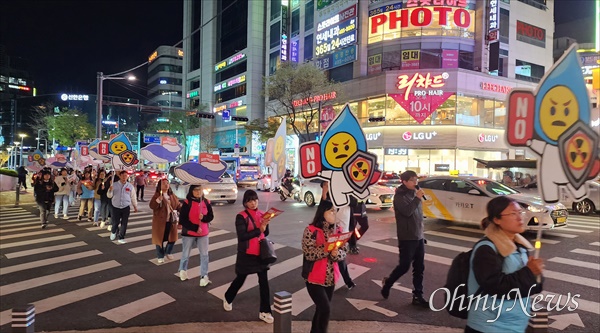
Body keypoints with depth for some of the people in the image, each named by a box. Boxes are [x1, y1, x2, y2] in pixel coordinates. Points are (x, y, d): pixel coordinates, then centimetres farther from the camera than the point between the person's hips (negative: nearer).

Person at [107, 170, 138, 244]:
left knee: (124, 223, 3)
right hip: (116, 207, -1)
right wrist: (110, 190, -23)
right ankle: (113, 232, 39)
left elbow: (133, 197, 9)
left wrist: (135, 206, 13)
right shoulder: (114, 185, -2)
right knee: (115, 222, 6)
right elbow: (109, 196, -2)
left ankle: (121, 238, 17)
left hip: (126, 207, 1)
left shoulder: (130, 186, 1)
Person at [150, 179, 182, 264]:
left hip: (171, 221, 4)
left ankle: (168, 252, 35)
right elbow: (152, 206, -17)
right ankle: (160, 256, 21)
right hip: (160, 221, -4)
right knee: (160, 238, 5)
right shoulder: (157, 195, -7)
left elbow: (178, 205, 13)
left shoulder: (172, 195, 7)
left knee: (172, 238, 10)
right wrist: (158, 199, -32)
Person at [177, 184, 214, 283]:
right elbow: (182, 220, -14)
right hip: (188, 233, -3)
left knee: (204, 255, 0)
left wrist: (203, 218, -20)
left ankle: (204, 277, 5)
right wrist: (195, 228, -19)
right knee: (186, 254, 13)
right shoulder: (187, 203, -13)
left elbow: (210, 217, 3)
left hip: (203, 233, 3)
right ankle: (182, 270, 39)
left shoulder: (206, 202, -1)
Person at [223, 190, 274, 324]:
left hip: (260, 253, 4)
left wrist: (265, 224, -12)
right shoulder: (241, 217, -14)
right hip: (246, 254, -4)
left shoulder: (261, 214, 2)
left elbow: (265, 233, 8)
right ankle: (228, 299, 43)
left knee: (264, 282, 1)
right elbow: (242, 236, -22)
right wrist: (258, 230, -26)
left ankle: (264, 312, 12)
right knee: (240, 279, 15)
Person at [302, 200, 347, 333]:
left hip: (330, 278, 6)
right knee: (325, 309, -11)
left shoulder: (337, 230, 3)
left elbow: (343, 253, 2)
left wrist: (336, 253, -20)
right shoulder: (311, 230, -14)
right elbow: (309, 253, -20)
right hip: (314, 278, -6)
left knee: (321, 309, 16)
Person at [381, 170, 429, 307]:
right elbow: (407, 212, -27)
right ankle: (387, 282, 23)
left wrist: (421, 233, 17)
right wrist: (418, 198, -21)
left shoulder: (414, 193, 11)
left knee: (419, 268, 8)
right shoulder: (400, 196, -11)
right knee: (404, 266, -2)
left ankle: (417, 296, 16)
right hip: (407, 238, -7)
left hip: (418, 237, 7)